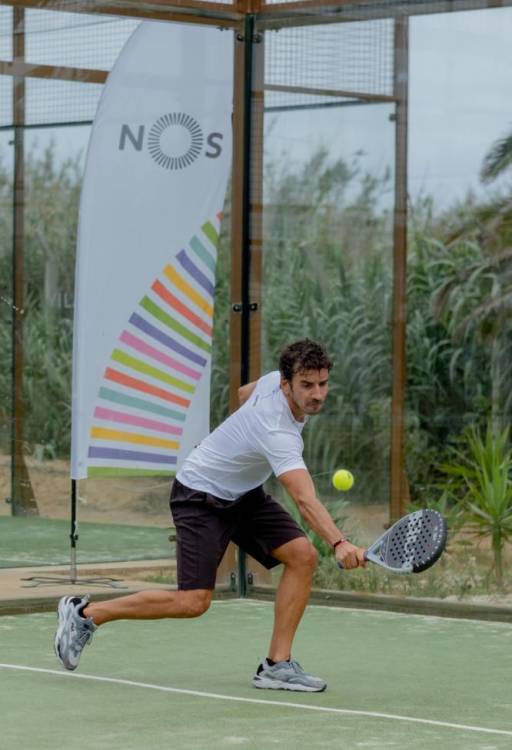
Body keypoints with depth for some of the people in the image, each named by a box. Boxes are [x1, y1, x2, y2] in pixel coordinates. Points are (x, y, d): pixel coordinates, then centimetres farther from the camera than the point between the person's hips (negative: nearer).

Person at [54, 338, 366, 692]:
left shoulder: (277, 380, -10)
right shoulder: (276, 431, -36)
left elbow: (244, 394, 14)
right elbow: (305, 500, -48)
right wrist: (340, 543, -61)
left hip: (244, 493, 9)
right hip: (201, 495, -9)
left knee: (303, 555, -11)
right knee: (192, 602, -17)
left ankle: (277, 665, -6)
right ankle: (85, 612, 2)